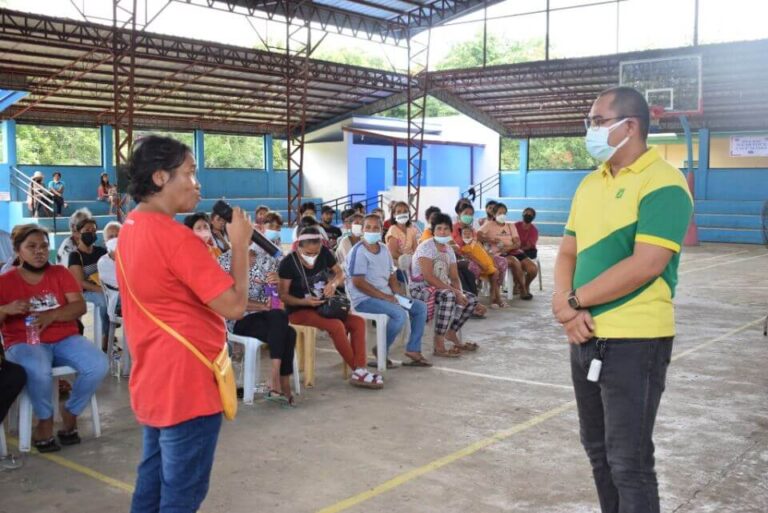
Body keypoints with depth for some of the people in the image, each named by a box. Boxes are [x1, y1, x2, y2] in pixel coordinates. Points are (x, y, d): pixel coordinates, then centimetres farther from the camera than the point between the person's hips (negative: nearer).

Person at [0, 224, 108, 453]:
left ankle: (70, 412, 1)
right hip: (24, 343, -3)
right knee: (38, 372, -37)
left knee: (98, 364, -24)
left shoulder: (60, 273, 8)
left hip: (65, 340, 3)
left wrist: (52, 315, -19)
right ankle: (45, 419, -6)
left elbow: (80, 306, -2)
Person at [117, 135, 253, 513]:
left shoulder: (129, 230, 9)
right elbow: (234, 305, -21)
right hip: (187, 385, -10)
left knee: (153, 483, 20)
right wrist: (240, 244, -13)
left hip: (153, 381, 10)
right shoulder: (175, 236, -21)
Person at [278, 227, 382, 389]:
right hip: (299, 310, -6)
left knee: (358, 322, -13)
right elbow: (283, 295, -13)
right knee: (337, 326, -30)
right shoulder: (288, 262, -16)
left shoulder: (324, 253, -3)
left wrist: (333, 283, -15)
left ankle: (360, 371, -21)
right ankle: (357, 370, -15)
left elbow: (340, 273, 9)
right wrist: (304, 301, -30)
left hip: (323, 307, 6)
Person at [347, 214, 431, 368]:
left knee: (420, 307, 4)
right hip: (364, 299, -9)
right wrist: (384, 296, -19)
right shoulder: (359, 251, -13)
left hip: (386, 296, 9)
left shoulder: (383, 249, 12)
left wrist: (400, 295, -1)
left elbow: (391, 276, 16)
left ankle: (413, 350, 5)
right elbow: (358, 282, -19)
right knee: (400, 314, -29)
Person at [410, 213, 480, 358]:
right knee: (449, 296, -35)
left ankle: (451, 332, 11)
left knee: (471, 299, -1)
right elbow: (428, 277, -23)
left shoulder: (448, 250, 11)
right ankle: (439, 345, -33)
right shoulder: (426, 247, -14)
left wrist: (459, 293, -12)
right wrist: (454, 291, -25)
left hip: (442, 289, 8)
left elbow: (455, 278, 10)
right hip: (421, 289, -8)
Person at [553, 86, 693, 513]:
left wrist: (574, 300, -14)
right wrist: (568, 308, -7)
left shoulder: (663, 183, -12)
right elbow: (568, 253, 12)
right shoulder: (590, 184, 12)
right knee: (598, 449, 17)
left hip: (634, 341, -8)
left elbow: (645, 265, -21)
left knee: (628, 461, 0)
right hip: (587, 336, 8)